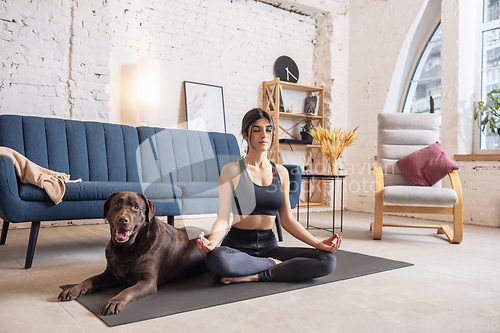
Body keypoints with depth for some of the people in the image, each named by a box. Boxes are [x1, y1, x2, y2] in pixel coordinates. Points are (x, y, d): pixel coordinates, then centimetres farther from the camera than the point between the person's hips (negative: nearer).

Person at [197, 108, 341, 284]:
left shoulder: (281, 172, 10)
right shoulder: (232, 170, -2)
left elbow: (287, 220, 11)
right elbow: (223, 218, -8)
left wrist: (319, 243, -1)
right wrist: (211, 241, -30)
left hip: (269, 245, 4)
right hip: (237, 245, -3)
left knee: (328, 260, -18)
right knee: (216, 259, -40)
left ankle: (255, 276, -17)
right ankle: (274, 264, -13)